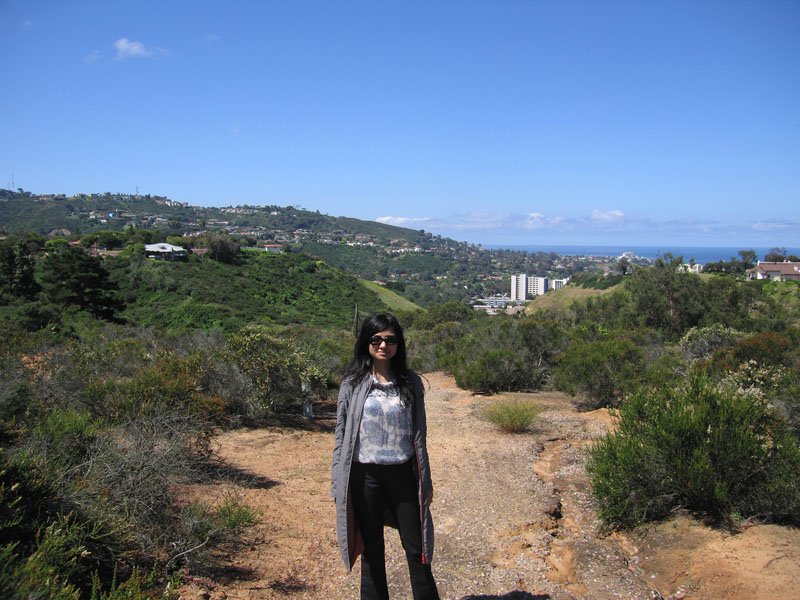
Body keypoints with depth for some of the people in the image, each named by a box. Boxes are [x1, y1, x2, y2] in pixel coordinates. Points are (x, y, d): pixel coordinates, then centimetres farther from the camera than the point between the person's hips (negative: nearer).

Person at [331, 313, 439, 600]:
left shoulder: (410, 382, 1)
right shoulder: (353, 383, -3)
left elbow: (418, 434, 5)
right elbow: (342, 434, 0)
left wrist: (425, 480, 5)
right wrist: (338, 484, -2)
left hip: (403, 474, 1)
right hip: (365, 477, -1)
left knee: (416, 550, 9)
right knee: (372, 552, 13)